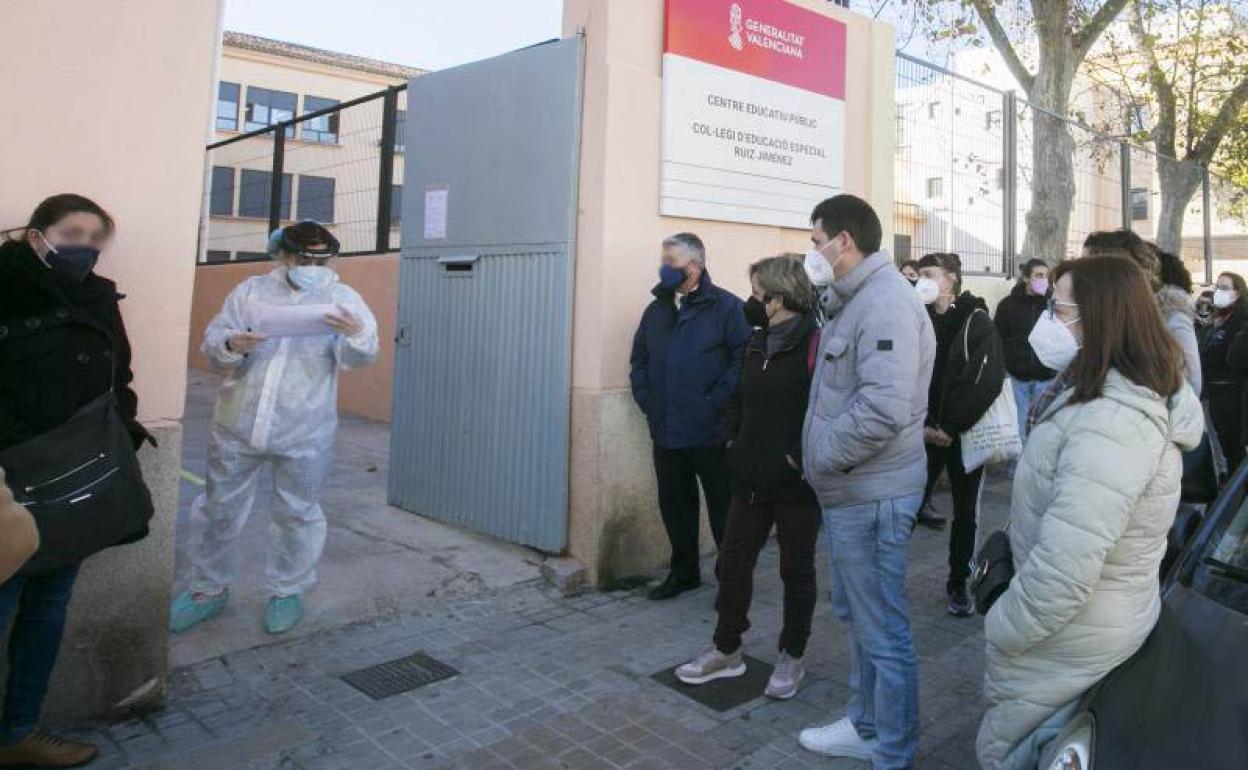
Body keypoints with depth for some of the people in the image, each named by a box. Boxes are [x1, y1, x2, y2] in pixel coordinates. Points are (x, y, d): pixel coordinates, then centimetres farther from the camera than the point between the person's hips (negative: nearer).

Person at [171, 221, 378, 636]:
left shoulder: (343, 298, -1)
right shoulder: (251, 290, 6)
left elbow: (361, 356, -12)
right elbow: (212, 339, 5)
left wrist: (356, 334, -36)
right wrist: (232, 345, -19)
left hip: (305, 433, -2)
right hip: (238, 425, 3)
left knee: (297, 514, 9)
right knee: (219, 509, 14)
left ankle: (288, 591, 29)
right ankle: (209, 589, 33)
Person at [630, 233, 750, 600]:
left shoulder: (725, 306, -8)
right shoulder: (657, 309, 13)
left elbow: (743, 357, -15)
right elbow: (639, 358, 18)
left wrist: (716, 402, -17)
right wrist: (645, 399, 5)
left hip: (710, 432, -6)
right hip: (666, 431, 6)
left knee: (722, 506, 6)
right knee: (674, 504, 16)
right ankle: (684, 572, 33)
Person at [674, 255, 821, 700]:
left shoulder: (814, 342, -15)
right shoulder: (756, 343, 10)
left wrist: (800, 458, -19)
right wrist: (736, 440, 7)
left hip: (796, 484, -7)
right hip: (752, 478, 7)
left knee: (796, 570, 11)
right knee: (733, 562, 13)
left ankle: (792, 657, 29)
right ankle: (726, 650, 29)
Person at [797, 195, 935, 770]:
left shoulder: (886, 302, -19)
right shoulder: (855, 300, 14)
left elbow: (884, 408, -30)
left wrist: (821, 458, -18)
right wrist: (823, 464, 11)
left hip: (870, 496, -11)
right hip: (847, 490, 11)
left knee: (882, 630, 4)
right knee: (855, 615, 22)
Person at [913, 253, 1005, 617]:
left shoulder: (977, 321, -4)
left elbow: (986, 381, -13)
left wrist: (951, 428, -15)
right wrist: (921, 424, -12)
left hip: (965, 433, -2)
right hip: (925, 432, 2)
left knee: (966, 511, 9)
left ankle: (958, 583, 24)